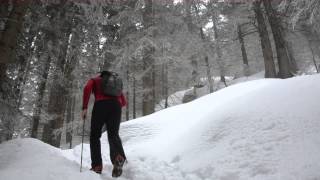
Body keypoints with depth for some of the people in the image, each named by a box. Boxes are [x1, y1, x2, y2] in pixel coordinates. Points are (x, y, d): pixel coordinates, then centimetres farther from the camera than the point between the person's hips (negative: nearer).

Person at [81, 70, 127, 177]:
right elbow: (124, 102, 28)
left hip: (100, 105, -2)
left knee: (95, 136, 11)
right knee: (113, 135, 2)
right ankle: (119, 156, -29)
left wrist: (84, 107, -1)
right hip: (116, 106, 3)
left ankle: (97, 165, 1)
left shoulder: (94, 80, 25)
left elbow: (87, 88, -1)